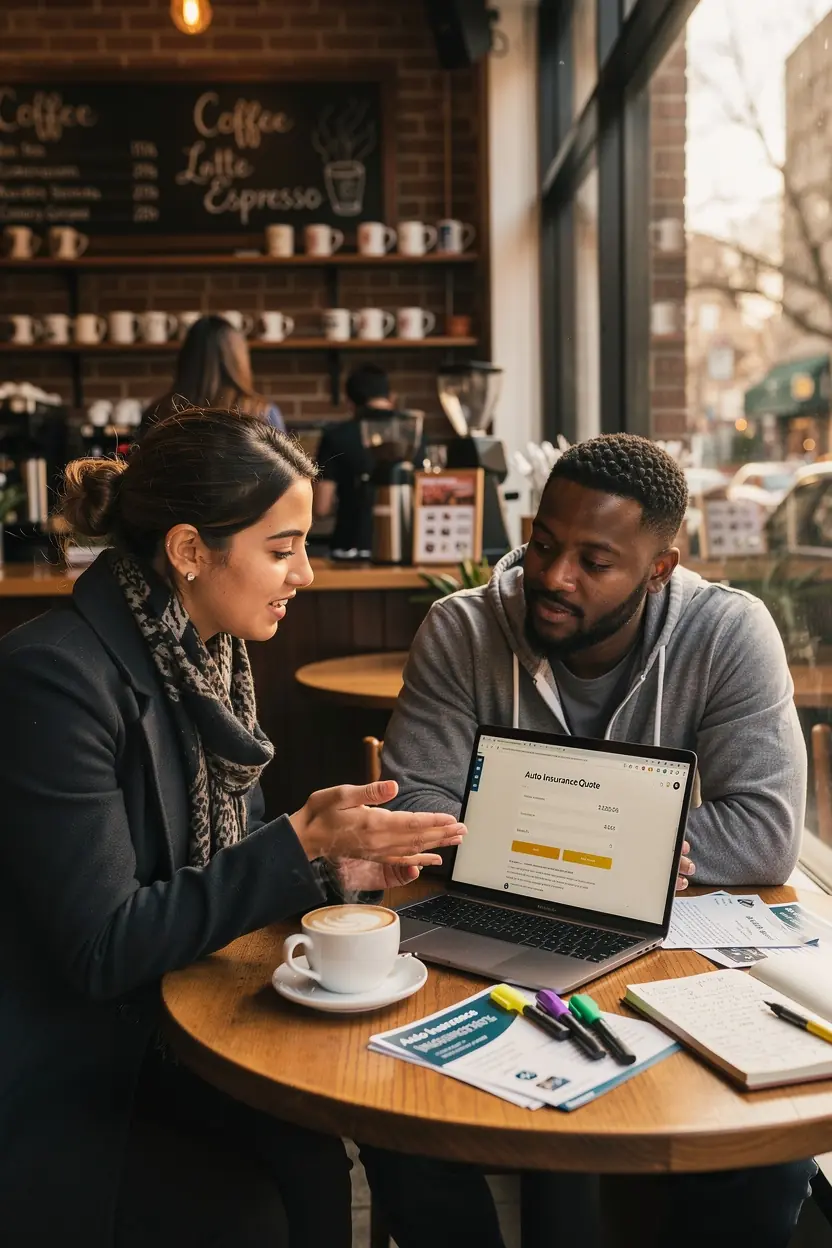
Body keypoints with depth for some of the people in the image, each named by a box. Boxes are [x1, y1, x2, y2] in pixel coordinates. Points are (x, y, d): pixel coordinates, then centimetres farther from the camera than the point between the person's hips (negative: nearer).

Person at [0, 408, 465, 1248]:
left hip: (147, 1033, 7)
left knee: (314, 1157, -10)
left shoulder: (205, 657, 1)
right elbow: (102, 947, -24)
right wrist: (301, 841, -24)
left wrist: (333, 867, -8)